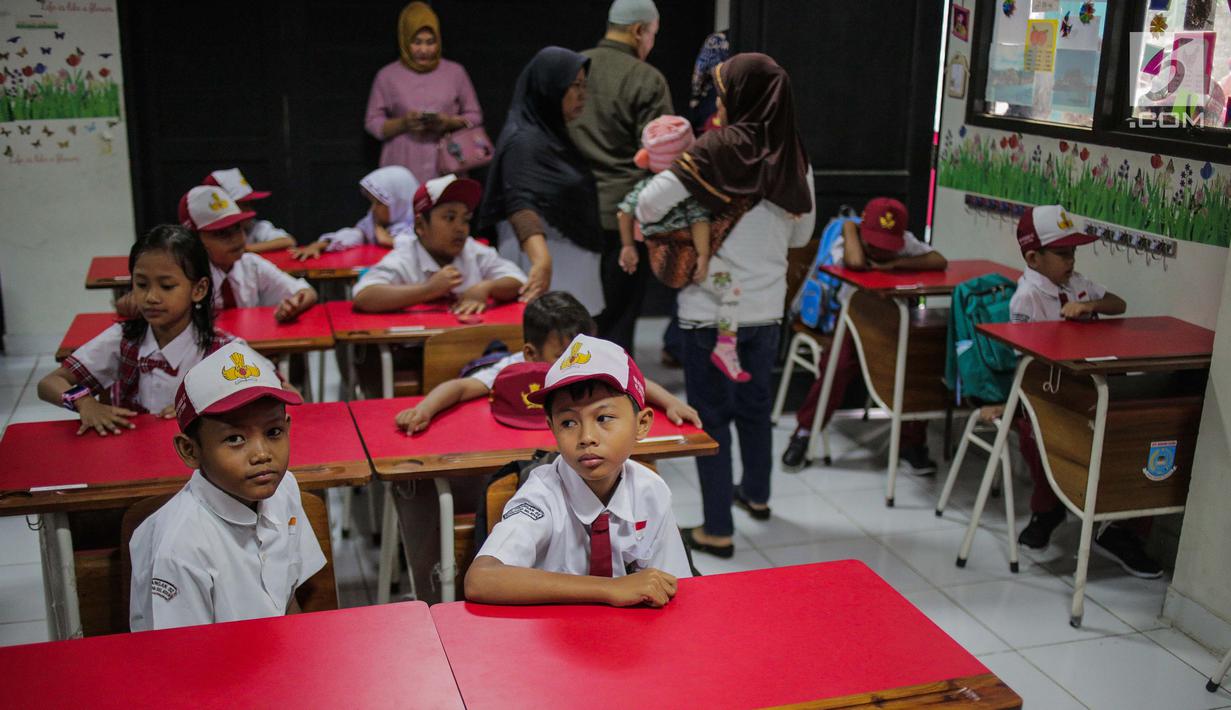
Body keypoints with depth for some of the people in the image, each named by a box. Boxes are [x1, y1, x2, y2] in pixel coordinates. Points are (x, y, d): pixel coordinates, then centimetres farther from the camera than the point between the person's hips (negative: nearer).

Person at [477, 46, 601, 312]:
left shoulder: (554, 134, 14)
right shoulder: (523, 141, -13)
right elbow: (521, 205, -28)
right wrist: (542, 259, -43)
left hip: (574, 264, 9)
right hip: (546, 263, -9)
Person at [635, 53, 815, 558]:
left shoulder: (719, 148, -15)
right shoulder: (794, 159, 0)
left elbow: (651, 202, -21)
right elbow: (801, 234, 11)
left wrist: (641, 230, -1)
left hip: (712, 308, -5)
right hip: (768, 306, 5)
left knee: (711, 413, 6)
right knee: (755, 402, 23)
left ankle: (717, 530, 12)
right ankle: (756, 494, 43)